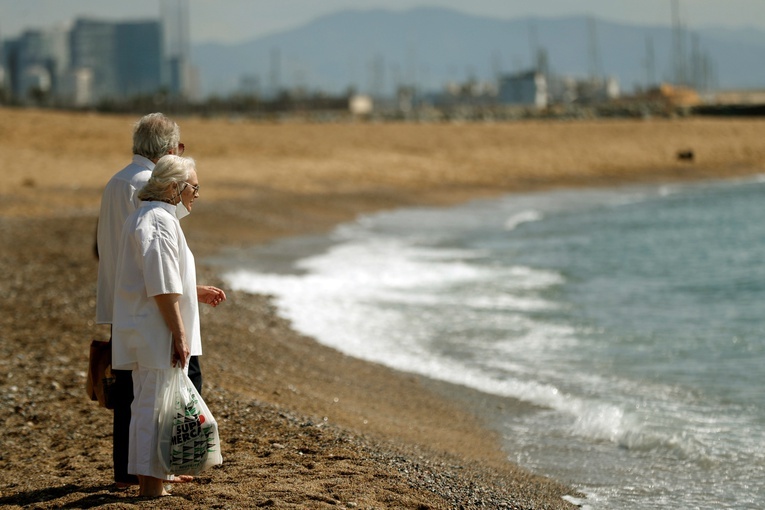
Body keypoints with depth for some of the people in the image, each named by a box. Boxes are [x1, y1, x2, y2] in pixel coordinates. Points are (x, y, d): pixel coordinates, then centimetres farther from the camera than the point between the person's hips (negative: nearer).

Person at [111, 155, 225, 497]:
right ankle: (153, 485, -3)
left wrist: (195, 292, 24)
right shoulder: (161, 221, -17)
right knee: (156, 405, -6)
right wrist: (180, 335, -20)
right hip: (157, 333, -11)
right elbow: (162, 288, -22)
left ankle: (149, 477, 28)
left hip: (141, 333, 11)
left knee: (147, 404, 18)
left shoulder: (139, 218, 16)